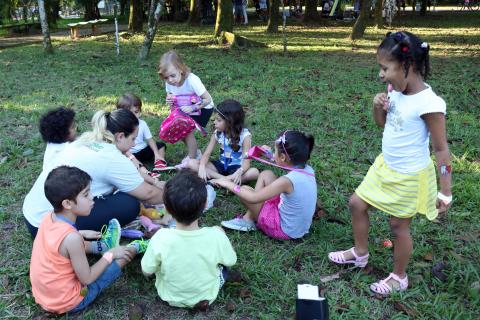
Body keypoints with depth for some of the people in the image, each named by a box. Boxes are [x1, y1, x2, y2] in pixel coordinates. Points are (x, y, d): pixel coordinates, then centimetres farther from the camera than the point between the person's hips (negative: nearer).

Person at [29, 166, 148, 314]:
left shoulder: (48, 218, -11)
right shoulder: (72, 238, -32)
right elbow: (87, 279, -20)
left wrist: (80, 236, 12)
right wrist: (110, 255, -10)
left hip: (42, 294, 7)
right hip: (67, 302, -7)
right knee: (121, 257, 3)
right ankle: (135, 248, 32)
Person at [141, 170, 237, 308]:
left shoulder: (161, 238, -33)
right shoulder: (216, 235, -31)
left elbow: (147, 272, -15)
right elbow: (231, 261, -10)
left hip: (171, 297, 0)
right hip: (207, 296, 0)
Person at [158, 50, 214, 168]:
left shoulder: (192, 81, -35)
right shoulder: (169, 83, -18)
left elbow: (208, 99, -28)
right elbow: (170, 95, 2)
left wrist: (193, 107, -38)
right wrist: (169, 100, -22)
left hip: (203, 108, -6)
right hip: (188, 109, 7)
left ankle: (191, 159, 4)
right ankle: (195, 153, 23)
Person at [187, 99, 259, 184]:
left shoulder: (245, 135, -18)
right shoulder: (217, 133, -6)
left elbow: (246, 162, -25)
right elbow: (207, 154, -7)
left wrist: (239, 172, -48)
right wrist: (202, 166, -30)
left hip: (237, 167, -4)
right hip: (221, 165, 4)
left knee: (254, 172, -36)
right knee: (192, 163, -14)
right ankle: (222, 178, -26)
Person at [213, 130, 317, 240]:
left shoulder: (287, 181, -31)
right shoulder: (309, 170, -9)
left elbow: (253, 198, -23)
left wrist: (228, 184, -12)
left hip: (285, 230, -8)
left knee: (244, 190, -5)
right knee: (266, 174, 11)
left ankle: (249, 221, 22)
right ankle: (248, 218, 14)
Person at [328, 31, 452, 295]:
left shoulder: (428, 103, -26)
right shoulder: (395, 92, -4)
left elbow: (441, 149, -20)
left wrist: (446, 192, -17)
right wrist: (377, 107, -10)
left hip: (409, 177, -8)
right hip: (385, 166, 8)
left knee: (399, 225, 9)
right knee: (357, 204, 15)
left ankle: (399, 278, 34)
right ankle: (360, 253, 39)